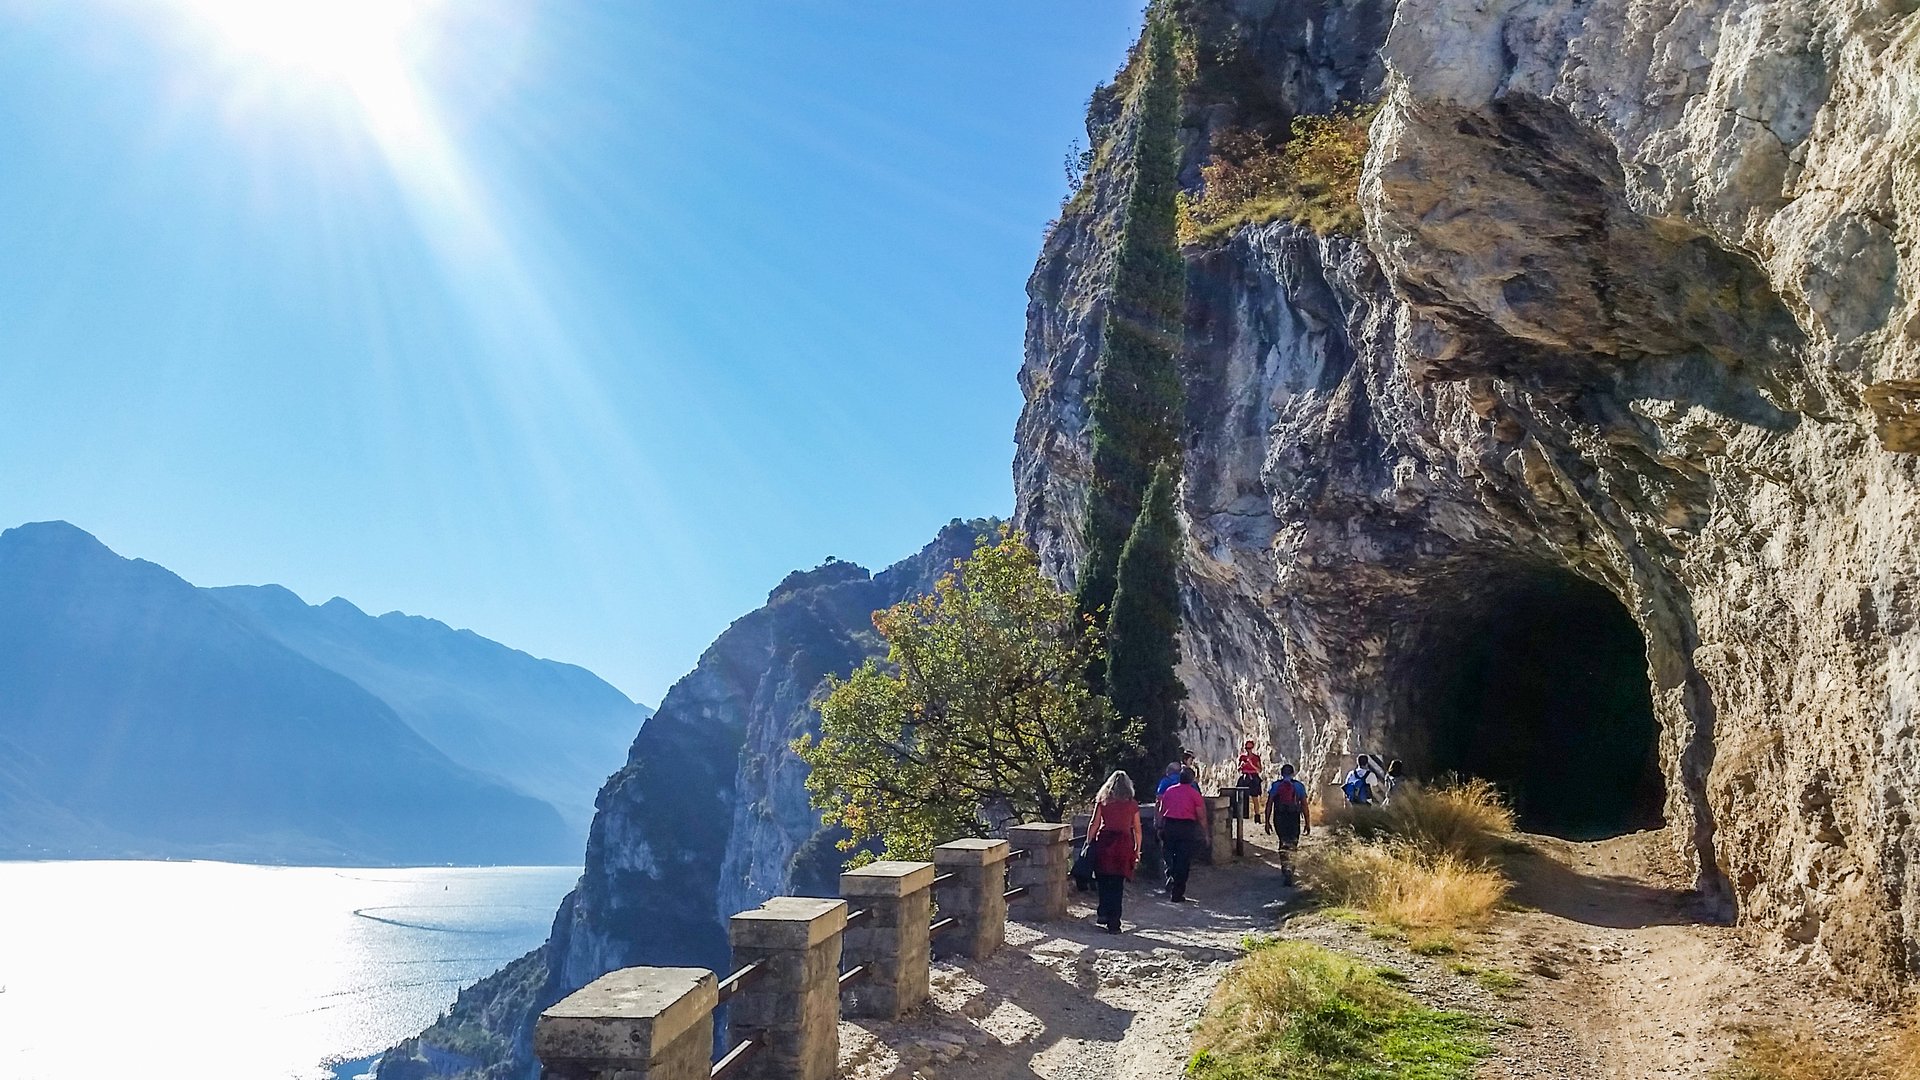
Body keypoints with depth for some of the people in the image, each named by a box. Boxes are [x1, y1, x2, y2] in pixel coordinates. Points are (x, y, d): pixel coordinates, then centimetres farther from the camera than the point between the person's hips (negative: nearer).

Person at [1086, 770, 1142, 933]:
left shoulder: (1102, 801, 4)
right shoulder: (1132, 805, 5)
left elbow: (1093, 825, 1)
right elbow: (1137, 830, 7)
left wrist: (1089, 843, 6)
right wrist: (1137, 851, 15)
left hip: (1104, 842, 0)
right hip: (1123, 844, 0)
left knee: (1103, 881, 16)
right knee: (1117, 884, 5)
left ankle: (1103, 913, 11)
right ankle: (1113, 923, 5)